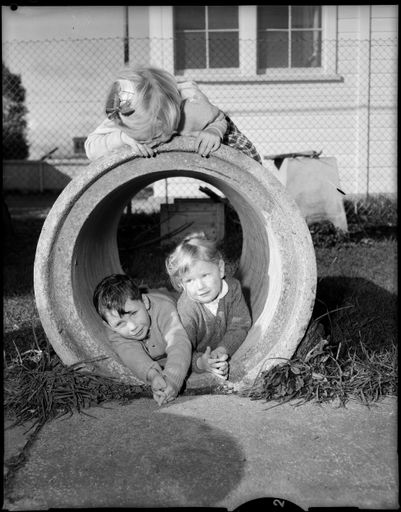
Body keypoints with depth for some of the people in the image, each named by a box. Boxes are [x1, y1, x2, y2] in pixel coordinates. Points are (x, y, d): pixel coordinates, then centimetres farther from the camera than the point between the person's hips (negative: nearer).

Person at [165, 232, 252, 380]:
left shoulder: (232, 287, -20)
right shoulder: (186, 311, -32)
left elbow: (240, 324, -14)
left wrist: (222, 350, -29)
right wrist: (201, 363, -51)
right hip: (197, 354, -3)